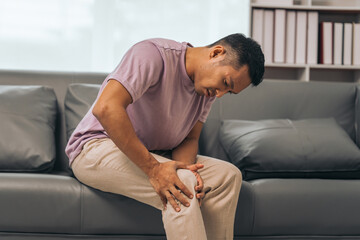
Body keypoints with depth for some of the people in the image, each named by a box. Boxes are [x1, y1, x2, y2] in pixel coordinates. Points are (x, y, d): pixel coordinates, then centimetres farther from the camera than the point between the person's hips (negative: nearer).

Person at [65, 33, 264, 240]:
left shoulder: (209, 87, 4)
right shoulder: (154, 54, -22)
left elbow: (190, 139, 5)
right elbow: (106, 108, -33)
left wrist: (185, 166, -20)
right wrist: (153, 169, -35)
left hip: (150, 156, 8)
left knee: (228, 175, -9)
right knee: (180, 185, -31)